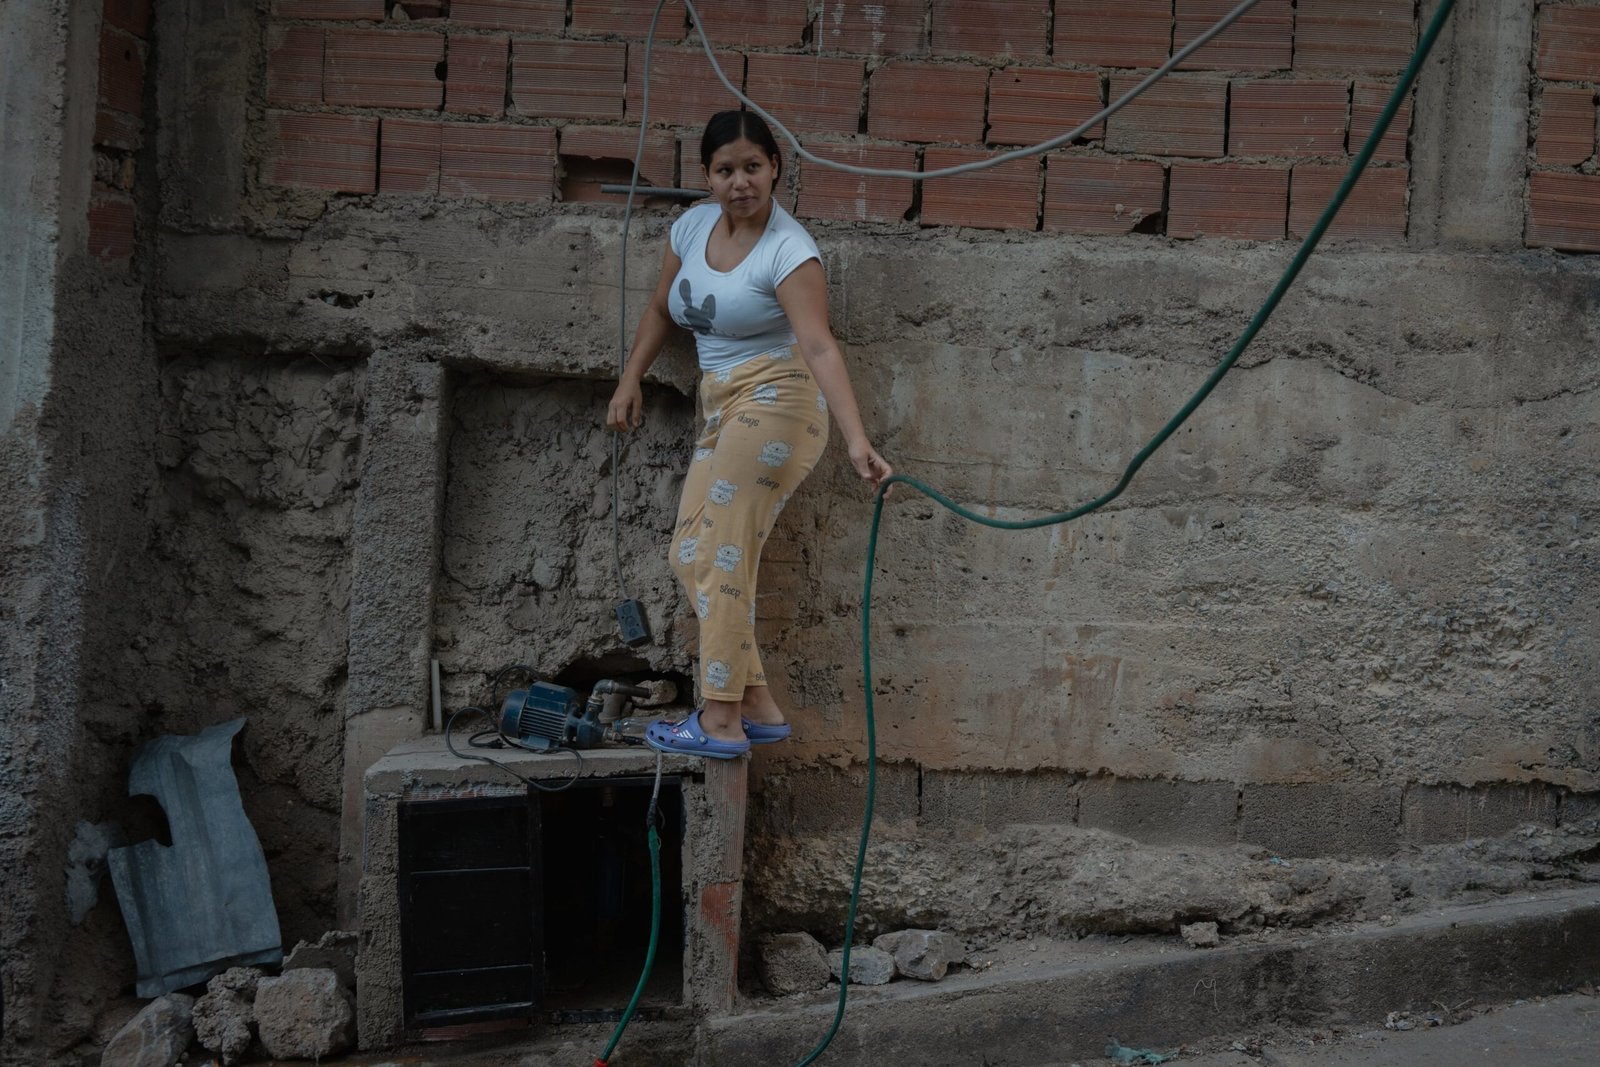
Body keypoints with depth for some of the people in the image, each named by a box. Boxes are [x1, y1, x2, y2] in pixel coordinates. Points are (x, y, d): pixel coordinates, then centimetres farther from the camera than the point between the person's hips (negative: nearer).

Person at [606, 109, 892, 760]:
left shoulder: (788, 250, -17)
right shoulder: (693, 225, 6)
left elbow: (818, 347, -28)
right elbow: (661, 309, 22)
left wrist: (856, 440, -38)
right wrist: (629, 381, 17)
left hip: (774, 400, -9)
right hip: (722, 409, 9)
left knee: (720, 554, -16)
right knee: (689, 557, 4)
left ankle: (721, 722, -14)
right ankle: (759, 708, 7)